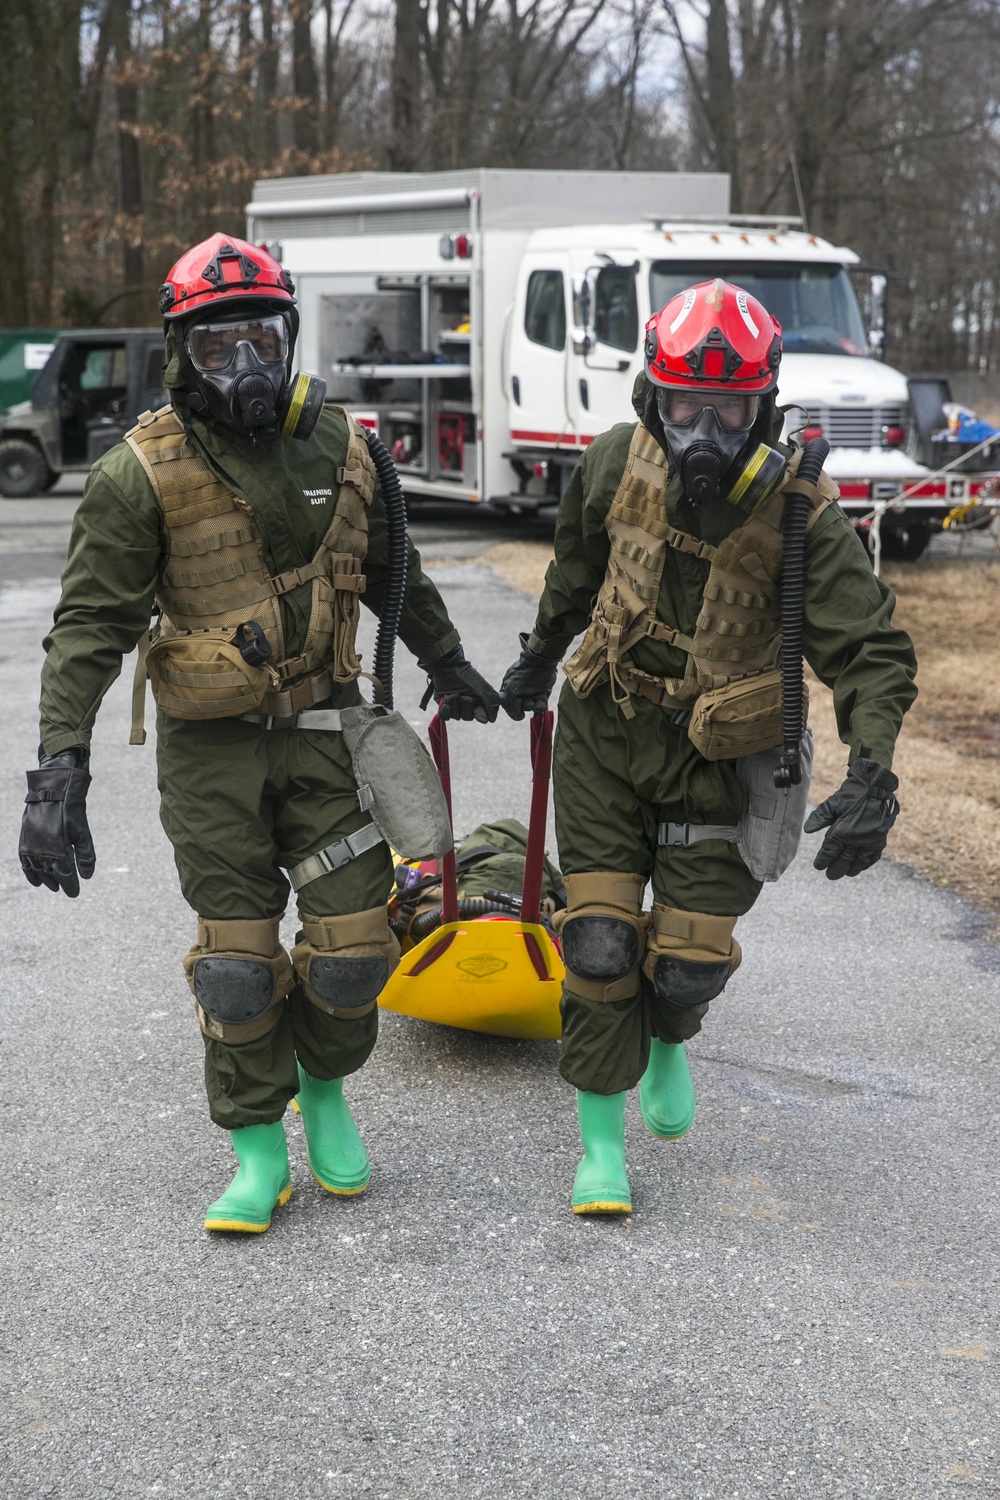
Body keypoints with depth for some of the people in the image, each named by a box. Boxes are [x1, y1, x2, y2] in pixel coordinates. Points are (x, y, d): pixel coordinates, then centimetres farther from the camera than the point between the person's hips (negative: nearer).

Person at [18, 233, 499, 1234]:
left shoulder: (337, 448, 2)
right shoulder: (143, 471, -10)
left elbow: (391, 572, 20)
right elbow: (90, 624, -13)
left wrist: (447, 665, 32)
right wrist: (59, 765, -23)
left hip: (321, 735, 3)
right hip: (209, 750, -3)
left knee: (352, 943, 0)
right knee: (238, 957, 1)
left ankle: (325, 1088, 29)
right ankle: (258, 1151, 19)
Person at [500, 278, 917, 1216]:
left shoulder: (799, 514, -20)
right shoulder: (618, 465, -11)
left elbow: (872, 653, -20)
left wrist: (870, 777, -35)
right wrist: (539, 657, 26)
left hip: (715, 757, -1)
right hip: (604, 732, 2)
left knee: (692, 955, 0)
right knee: (600, 941, -5)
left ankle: (666, 1041, 39)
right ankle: (602, 1141, 13)